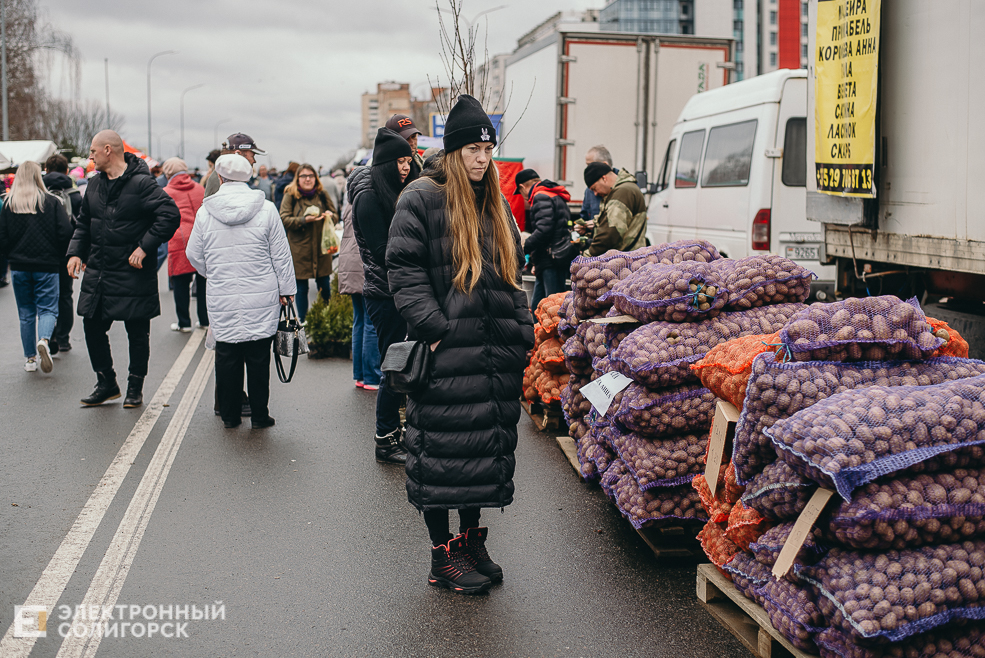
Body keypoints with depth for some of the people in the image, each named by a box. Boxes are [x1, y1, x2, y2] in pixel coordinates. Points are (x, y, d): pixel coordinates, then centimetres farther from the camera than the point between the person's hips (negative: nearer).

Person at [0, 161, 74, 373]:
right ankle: (43, 340, -27)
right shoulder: (52, 202, -5)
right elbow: (66, 232, -9)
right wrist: (58, 255, 8)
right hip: (47, 266, -2)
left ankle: (30, 358, 14)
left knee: (26, 313, 12)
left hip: (19, 266, 2)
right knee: (47, 309, 3)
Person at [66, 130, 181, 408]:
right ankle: (106, 384, 24)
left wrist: (145, 247, -21)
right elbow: (84, 223, 20)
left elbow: (170, 215, -19)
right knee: (92, 328, 8)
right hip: (97, 273, 7)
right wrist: (76, 252, 5)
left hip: (133, 275, -7)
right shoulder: (95, 184, 10)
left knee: (137, 333, 4)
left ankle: (135, 388, 18)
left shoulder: (141, 184, -13)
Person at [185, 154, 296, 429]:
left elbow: (194, 255, 9)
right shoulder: (266, 209, -4)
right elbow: (281, 254, -1)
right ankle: (259, 415, 12)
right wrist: (286, 289, 8)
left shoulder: (205, 212, -1)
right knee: (258, 355, 6)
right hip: (261, 298, -1)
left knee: (227, 355, 10)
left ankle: (229, 414, 18)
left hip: (222, 298, 1)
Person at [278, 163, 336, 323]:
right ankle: (302, 322, 14)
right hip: (299, 251, -3)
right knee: (301, 289, 2)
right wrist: (304, 220, -22)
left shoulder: (321, 195, 9)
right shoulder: (290, 196, -1)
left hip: (321, 249, 3)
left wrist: (330, 216, -7)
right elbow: (284, 220, -8)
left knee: (325, 287, 5)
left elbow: (334, 215, 16)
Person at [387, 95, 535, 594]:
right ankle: (442, 556, 9)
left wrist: (522, 330, 11)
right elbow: (404, 269, -9)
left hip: (497, 353, 7)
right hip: (447, 354, -7)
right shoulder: (422, 199, -3)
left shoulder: (496, 206, 18)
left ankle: (472, 541, 23)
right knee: (443, 451, -1)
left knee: (490, 446, 10)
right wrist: (434, 328, -16)